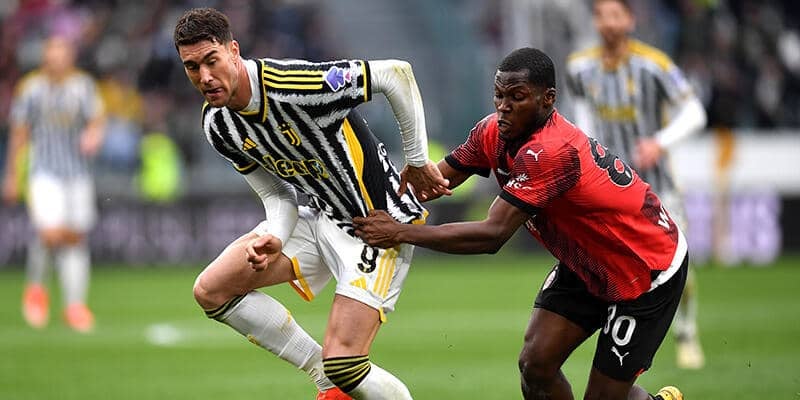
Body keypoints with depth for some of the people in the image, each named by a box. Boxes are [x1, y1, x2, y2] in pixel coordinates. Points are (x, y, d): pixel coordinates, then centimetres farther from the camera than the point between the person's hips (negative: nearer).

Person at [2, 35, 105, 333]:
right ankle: (35, 286, 6)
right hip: (44, 171, -2)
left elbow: (97, 119, -4)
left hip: (78, 171, 2)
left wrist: (93, 135, -28)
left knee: (75, 238, 5)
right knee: (51, 233, -19)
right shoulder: (31, 88, 0)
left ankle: (75, 305, 14)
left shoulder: (83, 85, 3)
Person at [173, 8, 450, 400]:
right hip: (323, 217, 8)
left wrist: (418, 162, -12)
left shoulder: (292, 84, -28)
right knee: (210, 290, -1)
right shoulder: (217, 125, -3)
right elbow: (278, 196, 7)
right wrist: (273, 240, -16)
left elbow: (397, 73, -21)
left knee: (342, 362, -18)